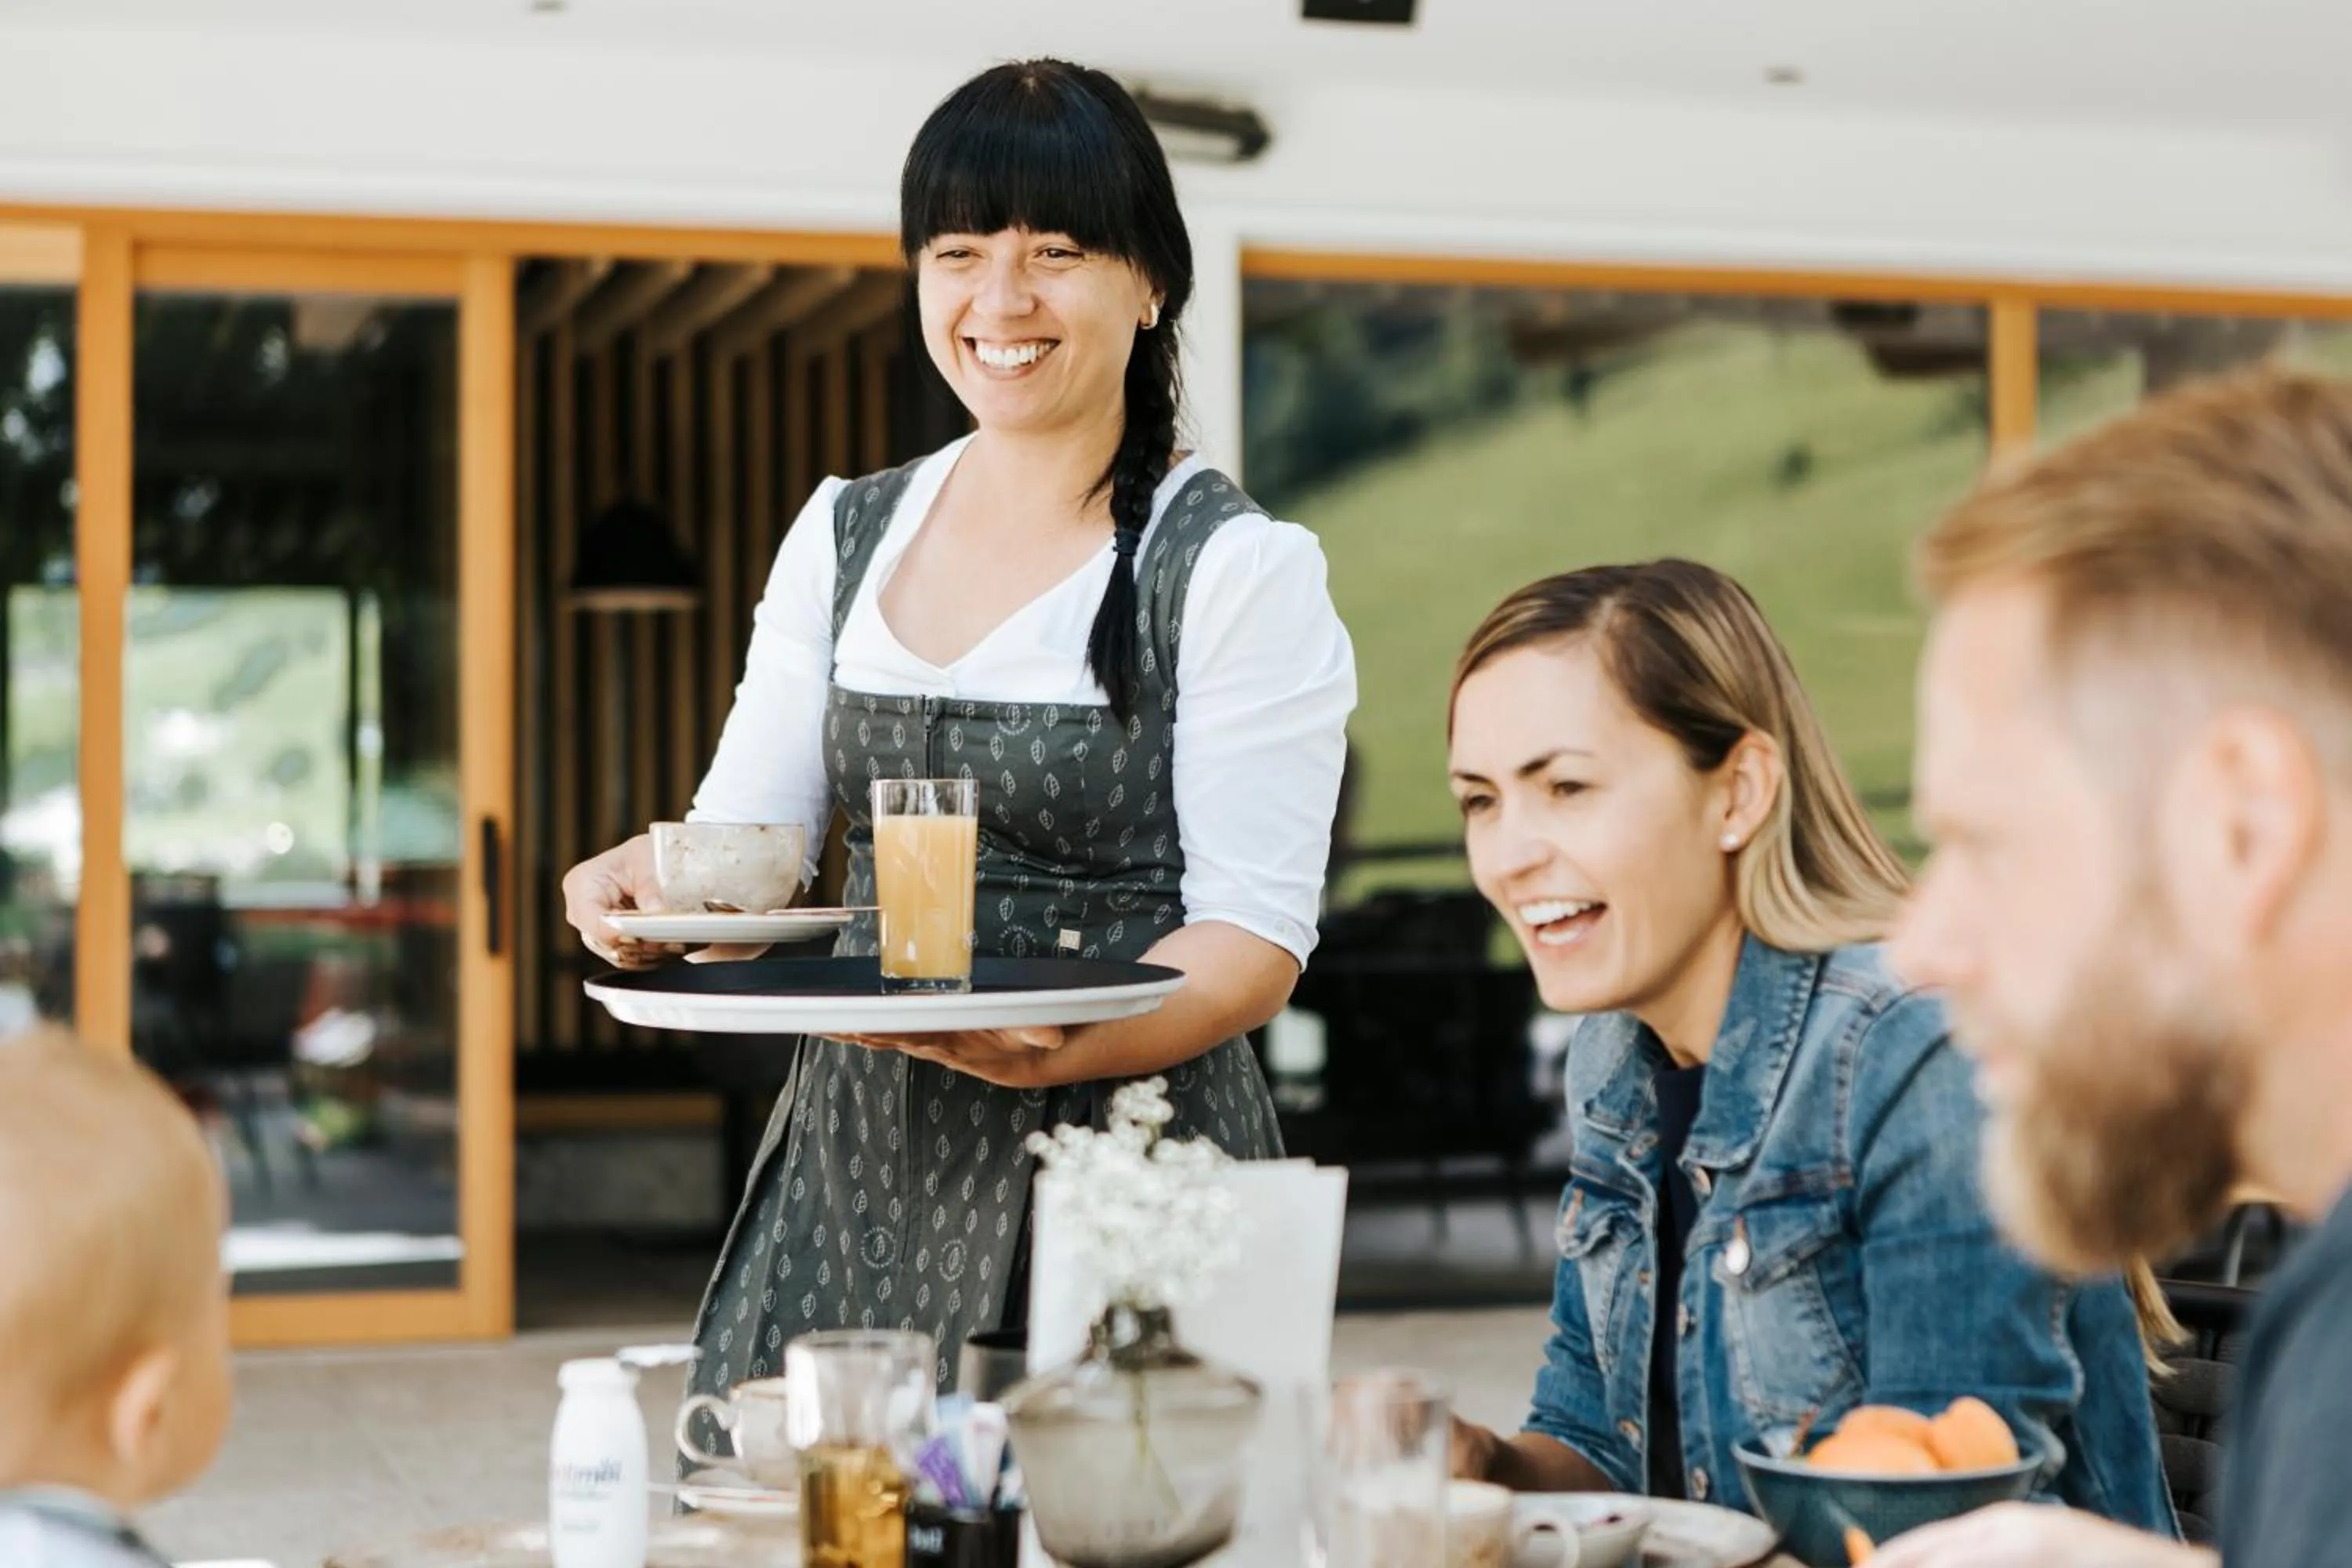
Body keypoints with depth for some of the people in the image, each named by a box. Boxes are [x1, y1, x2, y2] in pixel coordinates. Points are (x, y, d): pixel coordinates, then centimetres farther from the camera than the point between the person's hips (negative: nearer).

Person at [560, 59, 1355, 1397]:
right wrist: (653, 883, -11)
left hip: (1122, 1174, -4)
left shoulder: (1239, 567, -5)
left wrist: (1057, 1047, -28)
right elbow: (748, 835, 12)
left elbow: (1256, 933, -11)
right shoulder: (845, 536, 11)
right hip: (861, 1163, 4)